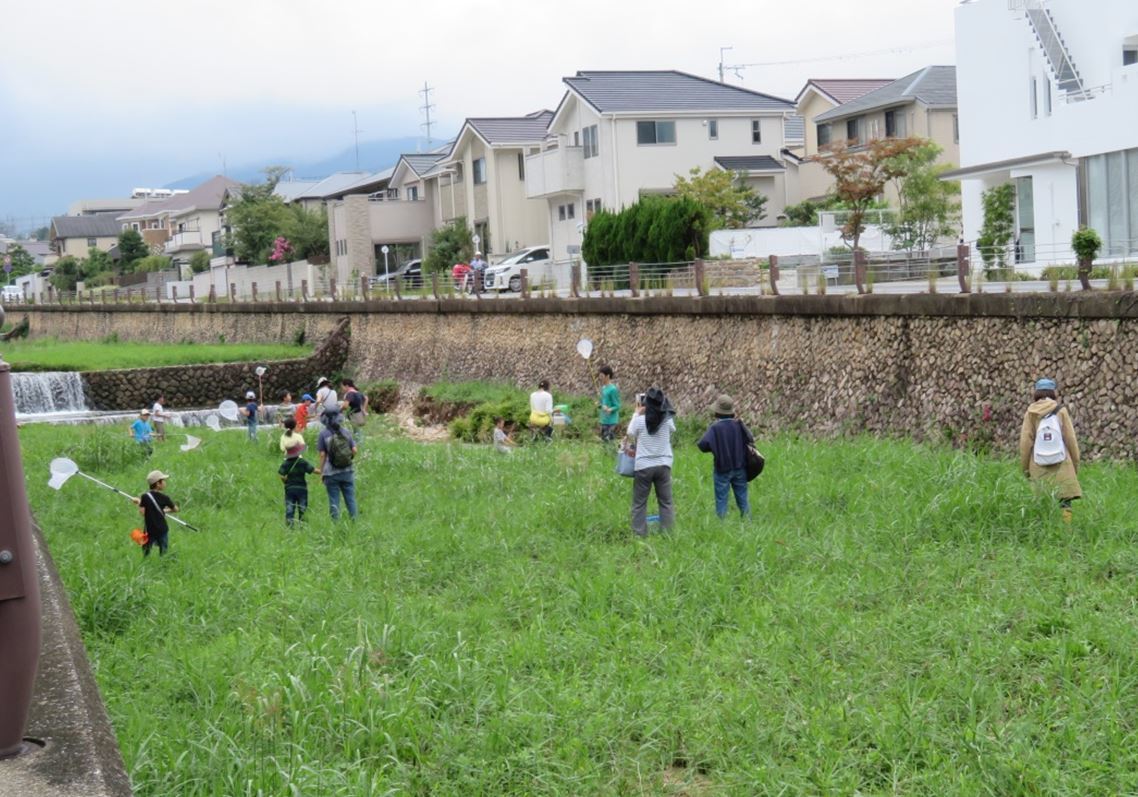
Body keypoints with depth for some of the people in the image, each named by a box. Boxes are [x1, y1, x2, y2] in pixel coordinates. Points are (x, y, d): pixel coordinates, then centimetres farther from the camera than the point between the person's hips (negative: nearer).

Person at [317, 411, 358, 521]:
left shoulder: (323, 433, -9)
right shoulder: (346, 432, 0)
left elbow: (322, 455, -8)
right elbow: (354, 450, 1)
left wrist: (321, 472, -1)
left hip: (331, 473, -2)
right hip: (347, 471, 2)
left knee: (334, 502, 4)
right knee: (350, 499, 9)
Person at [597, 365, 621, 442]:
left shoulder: (613, 389, -15)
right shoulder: (603, 388, 10)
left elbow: (617, 406, -13)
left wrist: (609, 410, -30)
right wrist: (600, 404, 1)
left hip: (611, 421, -9)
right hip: (604, 420, 9)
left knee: (611, 440, -11)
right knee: (604, 439, 12)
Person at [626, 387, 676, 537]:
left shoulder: (639, 420, -11)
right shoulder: (667, 420, -5)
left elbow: (630, 435, 8)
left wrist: (637, 413, 13)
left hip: (643, 466, -2)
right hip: (663, 465, 2)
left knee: (639, 504, 8)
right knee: (666, 502, 11)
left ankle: (639, 535, 8)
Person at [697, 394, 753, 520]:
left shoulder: (715, 427, -17)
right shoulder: (738, 425, -6)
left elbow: (702, 445, -24)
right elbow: (750, 439, 1)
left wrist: (714, 448, -4)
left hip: (722, 469, -3)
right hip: (739, 468, 3)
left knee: (721, 499, 4)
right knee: (742, 497, 13)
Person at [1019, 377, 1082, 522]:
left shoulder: (1031, 414, 0)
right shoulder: (1061, 411, -1)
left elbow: (1025, 442, 0)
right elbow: (1071, 440, 1)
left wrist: (1025, 467, 10)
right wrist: (1075, 464, 11)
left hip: (1039, 469, 0)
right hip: (1061, 466, 0)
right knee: (1064, 502, 3)